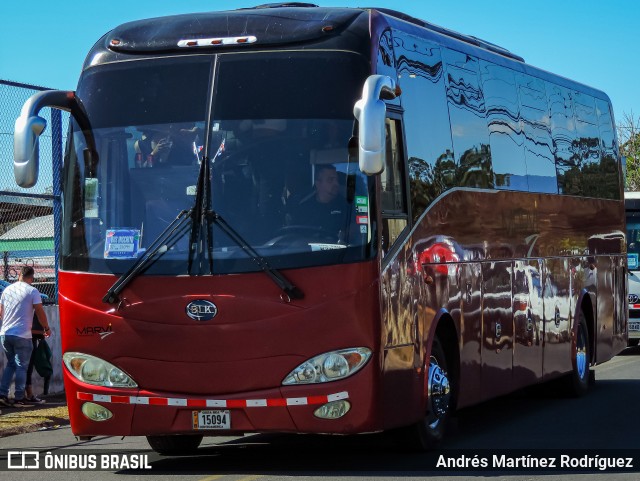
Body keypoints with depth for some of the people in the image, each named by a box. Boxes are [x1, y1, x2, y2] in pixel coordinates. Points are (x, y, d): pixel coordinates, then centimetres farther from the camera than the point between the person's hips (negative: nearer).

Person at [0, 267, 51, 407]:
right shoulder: (32, 291, -6)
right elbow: (40, 312, -8)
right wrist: (46, 328, 6)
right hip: (22, 335, -5)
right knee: (21, 366, 3)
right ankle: (19, 398, 3)